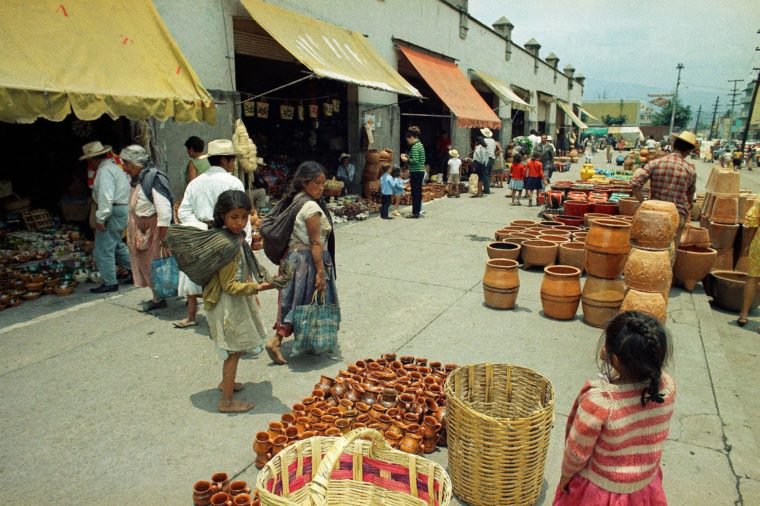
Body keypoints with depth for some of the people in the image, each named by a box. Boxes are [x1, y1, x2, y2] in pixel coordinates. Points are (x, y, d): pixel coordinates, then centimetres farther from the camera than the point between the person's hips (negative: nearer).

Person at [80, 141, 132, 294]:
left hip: (114, 212, -10)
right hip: (124, 209, 10)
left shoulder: (104, 171, -15)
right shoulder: (113, 166, 16)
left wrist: (100, 218, -22)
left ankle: (110, 283, 5)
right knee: (116, 245, 23)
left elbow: (106, 197, -24)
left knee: (103, 250, -2)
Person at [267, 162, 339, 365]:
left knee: (294, 301, 15)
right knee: (306, 303, 3)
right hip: (307, 260, -9)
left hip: (291, 256, 9)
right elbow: (315, 243, -20)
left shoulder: (292, 201, 9)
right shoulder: (311, 207, -17)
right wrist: (321, 272, -18)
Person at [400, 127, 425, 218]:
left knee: (415, 192, -4)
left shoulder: (414, 147, -15)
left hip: (416, 172, -10)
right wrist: (408, 156, 14)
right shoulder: (420, 144, 14)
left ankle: (415, 212, 0)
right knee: (418, 192, 14)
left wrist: (406, 160, -8)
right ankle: (418, 211, 21)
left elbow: (415, 161, -22)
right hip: (420, 172, 10)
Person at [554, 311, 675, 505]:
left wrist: (565, 475, -2)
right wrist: (610, 359, -7)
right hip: (646, 487, 5)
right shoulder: (668, 386, -21)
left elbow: (577, 452, -20)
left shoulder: (600, 399, -35)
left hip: (601, 490, -4)